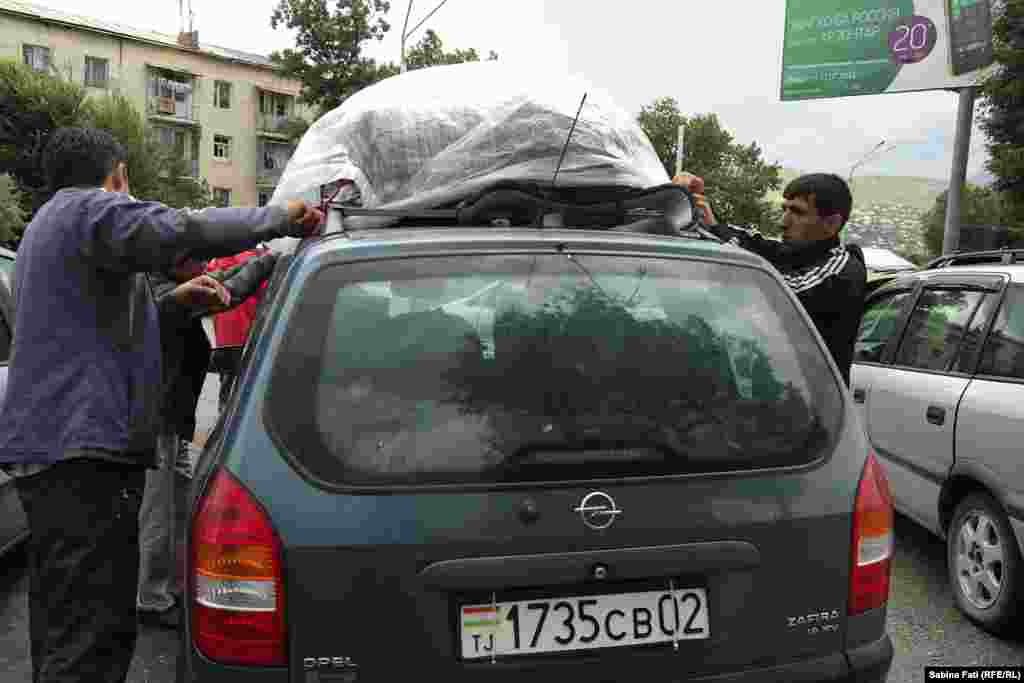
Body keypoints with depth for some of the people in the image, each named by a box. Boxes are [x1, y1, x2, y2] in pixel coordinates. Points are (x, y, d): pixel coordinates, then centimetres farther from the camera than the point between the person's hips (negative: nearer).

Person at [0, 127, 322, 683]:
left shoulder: (46, 225, 27)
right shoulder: (90, 210, -7)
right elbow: (182, 231, -25)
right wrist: (279, 217, -13)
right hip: (84, 451, -11)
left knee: (59, 631, 17)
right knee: (93, 638, -10)